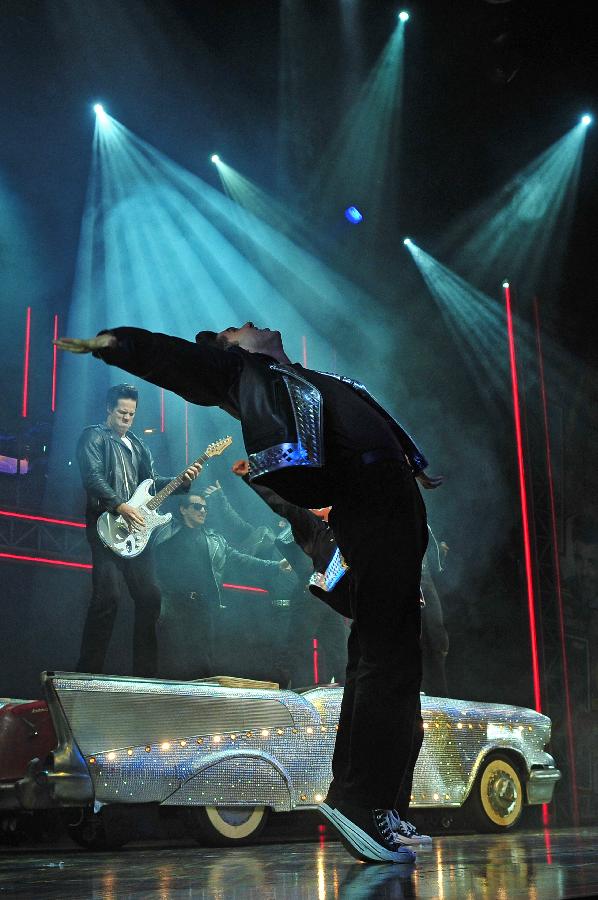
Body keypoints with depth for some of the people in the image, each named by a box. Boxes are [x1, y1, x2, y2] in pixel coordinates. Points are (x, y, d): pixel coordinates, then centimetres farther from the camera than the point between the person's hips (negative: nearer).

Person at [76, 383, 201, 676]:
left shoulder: (137, 445, 25)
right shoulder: (94, 436, 3)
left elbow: (151, 482, 21)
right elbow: (93, 477, -11)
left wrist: (183, 480, 5)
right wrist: (120, 506, -21)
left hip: (135, 529, 8)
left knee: (149, 595, 5)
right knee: (108, 596, -16)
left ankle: (146, 673, 12)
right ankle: (89, 671, -11)